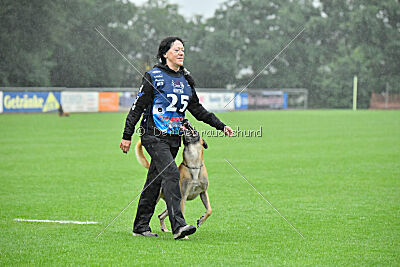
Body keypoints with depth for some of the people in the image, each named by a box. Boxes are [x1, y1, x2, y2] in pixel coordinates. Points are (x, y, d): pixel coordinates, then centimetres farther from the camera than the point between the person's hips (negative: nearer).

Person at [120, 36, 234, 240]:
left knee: (154, 181, 9)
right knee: (171, 174, -20)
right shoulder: (153, 77, -6)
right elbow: (138, 107, -6)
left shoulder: (185, 80, 13)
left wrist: (221, 126, 14)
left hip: (174, 138, 6)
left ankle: (141, 226, 17)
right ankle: (178, 225, -27)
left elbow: (197, 109, 20)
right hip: (155, 136, -6)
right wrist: (127, 136, -8)